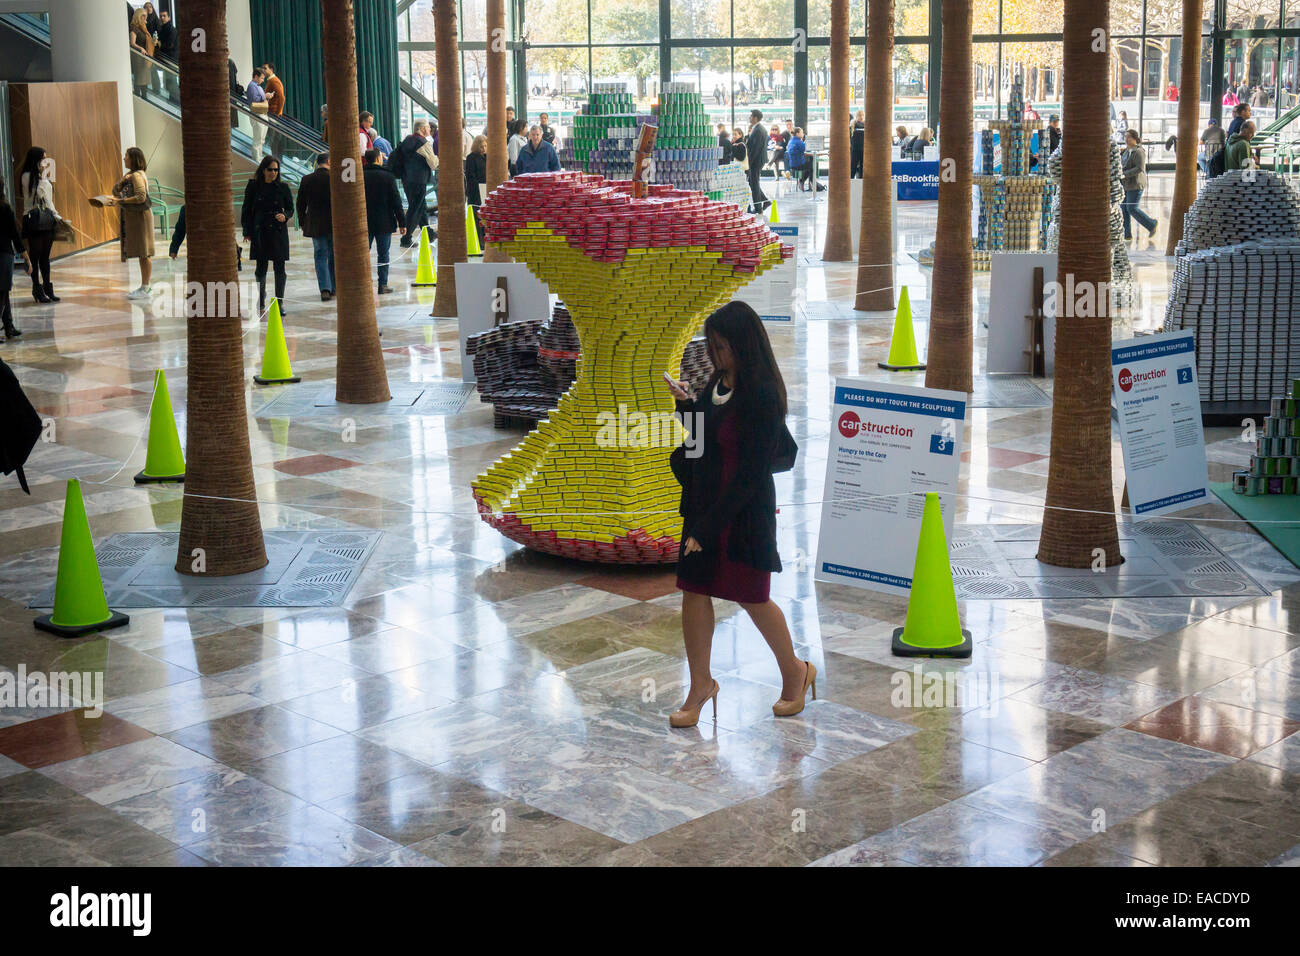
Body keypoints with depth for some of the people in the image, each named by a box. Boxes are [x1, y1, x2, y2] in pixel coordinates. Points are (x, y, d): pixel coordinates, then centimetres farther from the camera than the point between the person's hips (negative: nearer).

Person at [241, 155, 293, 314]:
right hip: (259, 232, 0)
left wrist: (285, 216, -14)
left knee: (279, 267, -2)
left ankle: (280, 302, 5)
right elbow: (247, 210, 6)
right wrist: (247, 232, 1)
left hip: (278, 232, 0)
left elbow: (290, 208, 9)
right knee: (261, 267, 4)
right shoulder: (253, 187, 2)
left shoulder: (283, 187, 3)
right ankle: (260, 302, 17)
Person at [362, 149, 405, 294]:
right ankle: (383, 285, 5)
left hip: (364, 222, 2)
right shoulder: (388, 177, -7)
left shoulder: (360, 176, -2)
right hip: (384, 222, -2)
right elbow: (396, 201, -6)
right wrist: (402, 222, -1)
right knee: (383, 254, 5)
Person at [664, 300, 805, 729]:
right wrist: (687, 403, 1)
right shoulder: (718, 381, 4)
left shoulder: (762, 395, -20)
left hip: (745, 513, -7)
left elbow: (751, 472, -21)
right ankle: (700, 687, 21)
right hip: (704, 504, 7)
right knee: (694, 592, 7)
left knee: (752, 597, 8)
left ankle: (795, 672, 32)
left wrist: (709, 526, -21)